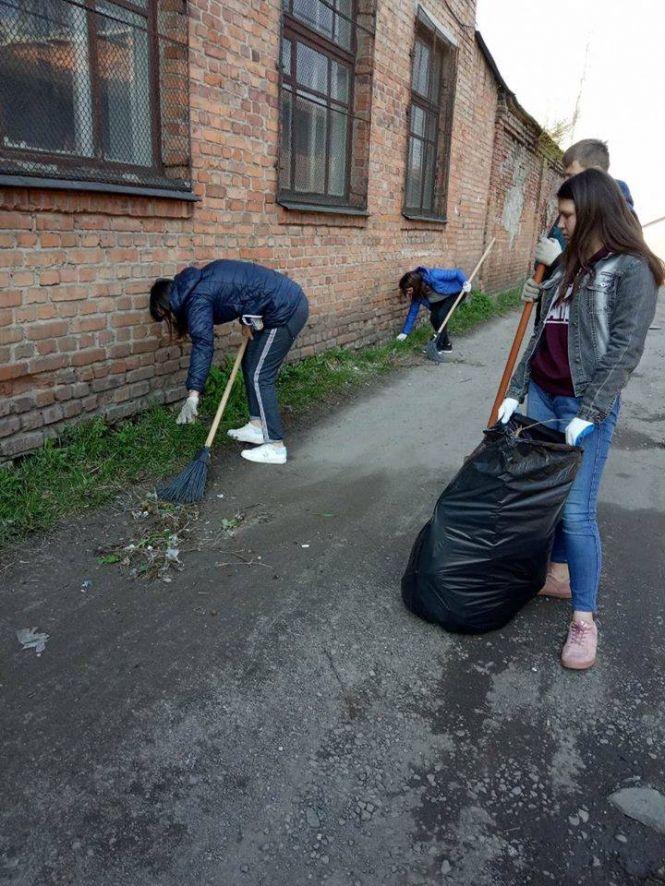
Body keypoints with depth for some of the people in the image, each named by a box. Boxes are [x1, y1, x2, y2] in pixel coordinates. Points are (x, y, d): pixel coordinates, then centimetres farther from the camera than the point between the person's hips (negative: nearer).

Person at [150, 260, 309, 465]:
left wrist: (193, 394, -30)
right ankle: (257, 425, 24)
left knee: (260, 377, -6)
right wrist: (248, 321, 3)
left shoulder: (197, 299, -13)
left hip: (284, 311, -10)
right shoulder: (199, 282, 14)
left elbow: (202, 345, -25)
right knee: (250, 365, 17)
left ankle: (276, 447, -3)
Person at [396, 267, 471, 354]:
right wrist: (404, 332, -5)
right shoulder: (416, 293, -15)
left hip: (456, 292, -7)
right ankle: (446, 345, 9)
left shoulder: (433, 276, -37)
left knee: (441, 316, -20)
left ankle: (438, 347, -6)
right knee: (434, 318, -9)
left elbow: (457, 272, -30)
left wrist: (465, 282, -48)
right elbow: (413, 311, -6)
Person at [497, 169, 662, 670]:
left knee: (577, 510, -8)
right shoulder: (571, 265, 16)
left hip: (587, 404, -7)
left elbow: (625, 348, -14)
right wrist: (515, 392, 12)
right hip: (543, 396, 7)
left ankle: (584, 619, 5)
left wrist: (588, 414, -19)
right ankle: (559, 574, 31)